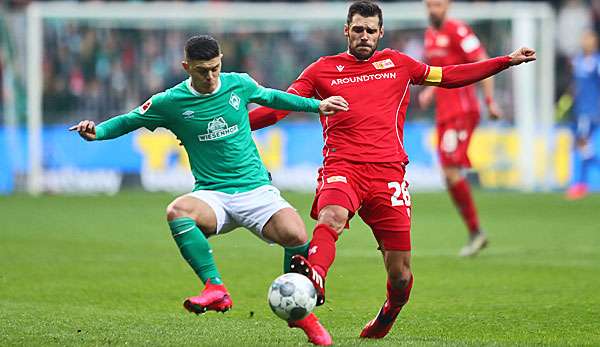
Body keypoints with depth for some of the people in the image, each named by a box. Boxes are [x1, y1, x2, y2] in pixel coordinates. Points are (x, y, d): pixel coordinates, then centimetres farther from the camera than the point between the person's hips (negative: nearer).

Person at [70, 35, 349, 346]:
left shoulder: (239, 84, 3)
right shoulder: (170, 102, -3)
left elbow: (270, 97, 23)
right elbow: (129, 121, 9)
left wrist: (316, 105, 27)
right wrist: (97, 131, -9)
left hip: (256, 188, 1)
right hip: (212, 195, -1)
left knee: (295, 235, -26)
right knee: (176, 211, -36)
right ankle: (215, 289, -37)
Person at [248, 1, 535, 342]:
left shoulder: (397, 64, 18)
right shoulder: (323, 70, 12)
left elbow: (449, 75, 25)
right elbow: (278, 107, 9)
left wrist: (506, 61, 25)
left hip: (388, 172, 2)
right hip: (342, 169, -2)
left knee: (400, 275, -1)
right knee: (330, 218, -38)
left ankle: (388, 316, 31)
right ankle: (314, 278, -65)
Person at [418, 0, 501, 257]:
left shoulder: (458, 31, -11)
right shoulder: (430, 34, 16)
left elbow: (483, 64, -14)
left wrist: (490, 101, -18)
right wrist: (429, 91, 12)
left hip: (461, 111, -9)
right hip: (444, 112, 9)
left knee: (451, 170, -15)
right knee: (449, 174, 6)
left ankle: (476, 231, -5)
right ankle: (475, 234, 12)